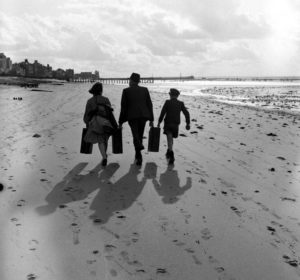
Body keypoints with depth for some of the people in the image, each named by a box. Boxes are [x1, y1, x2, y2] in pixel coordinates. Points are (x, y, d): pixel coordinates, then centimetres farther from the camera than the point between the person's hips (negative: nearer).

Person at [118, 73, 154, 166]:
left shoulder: (126, 91, 1)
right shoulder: (145, 90, 8)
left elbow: (123, 107, 0)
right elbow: (149, 104, 6)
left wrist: (121, 121, 5)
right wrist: (151, 119, 10)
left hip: (132, 116, -3)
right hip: (143, 115, 3)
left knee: (136, 136, 0)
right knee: (140, 135, 15)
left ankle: (139, 157, -21)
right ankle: (138, 156, 22)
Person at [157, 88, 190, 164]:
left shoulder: (167, 102, -5)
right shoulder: (181, 103, 2)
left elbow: (162, 113, -9)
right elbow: (186, 113, -3)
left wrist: (159, 122, -1)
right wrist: (188, 123, 2)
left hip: (168, 123, -3)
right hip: (176, 124, 3)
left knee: (169, 139, -10)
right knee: (171, 138, 23)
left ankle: (171, 155, -27)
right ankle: (168, 152, 36)